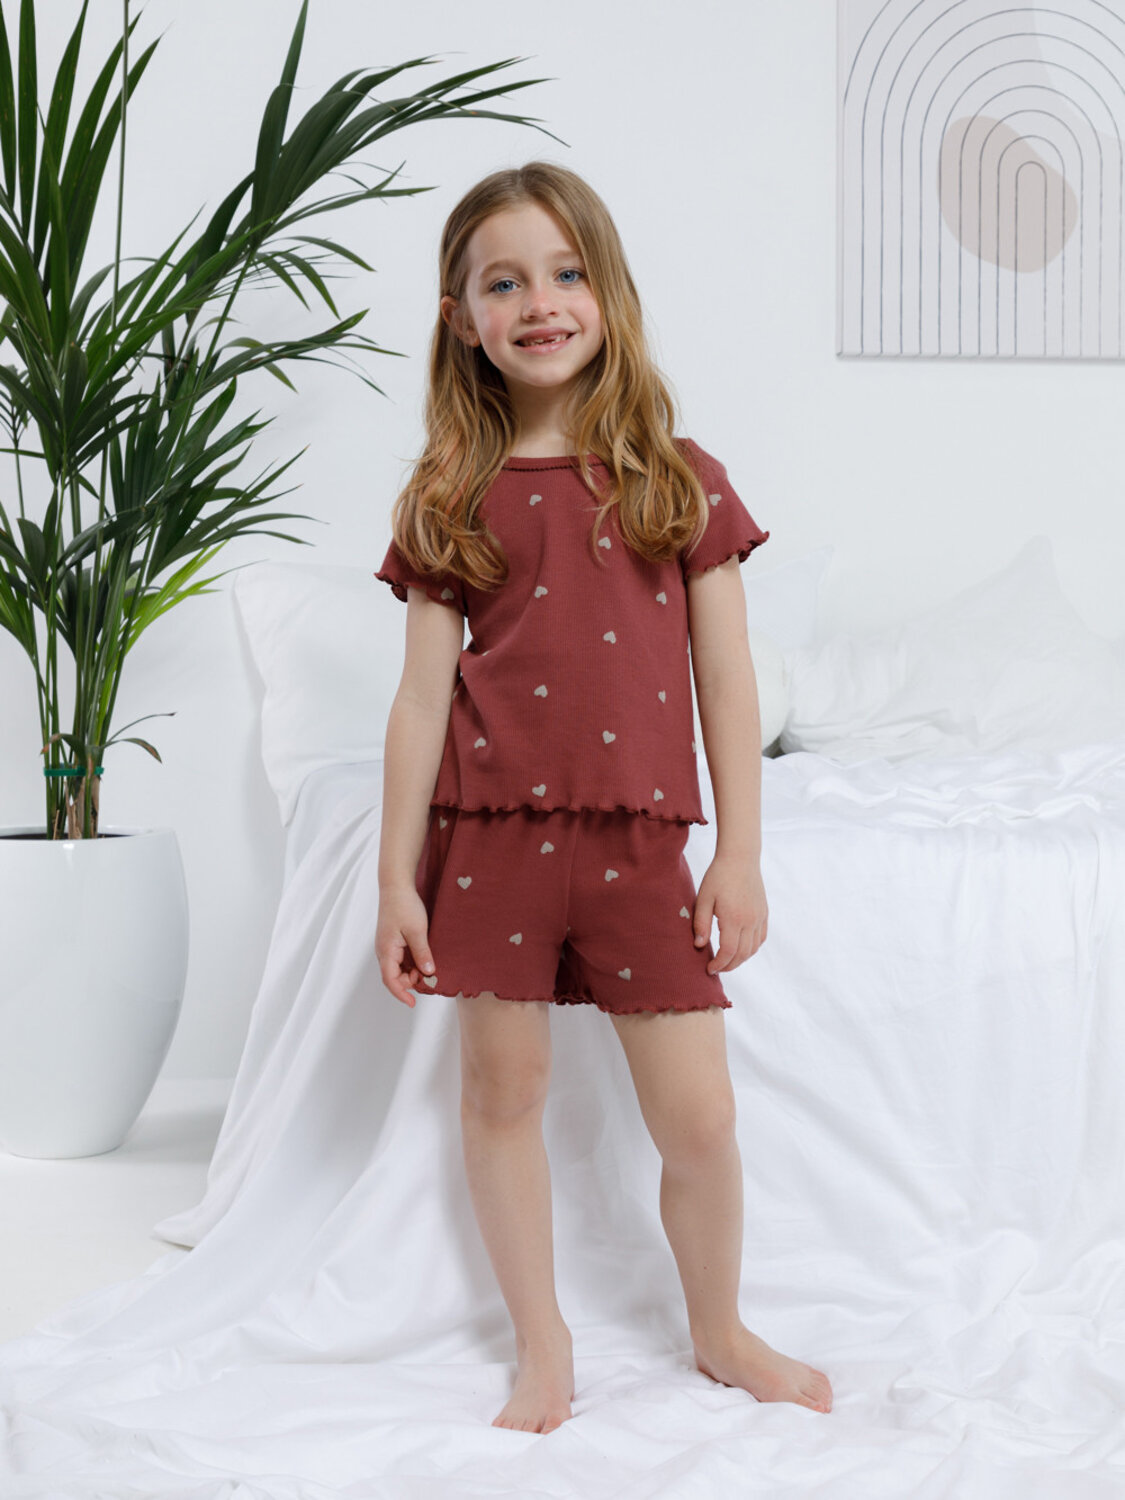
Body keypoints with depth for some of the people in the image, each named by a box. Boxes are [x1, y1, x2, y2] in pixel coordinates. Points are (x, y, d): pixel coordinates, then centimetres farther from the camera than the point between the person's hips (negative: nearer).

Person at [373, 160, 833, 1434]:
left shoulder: (681, 482, 2)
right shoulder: (451, 500, 3)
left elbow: (727, 683, 3)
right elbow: (422, 695, 3)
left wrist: (740, 855, 0)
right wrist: (397, 875, 0)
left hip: (640, 840, 0)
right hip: (492, 836, 0)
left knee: (697, 1115, 4)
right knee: (502, 1091, 9)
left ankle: (720, 1333, 28)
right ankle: (541, 1346, 27)